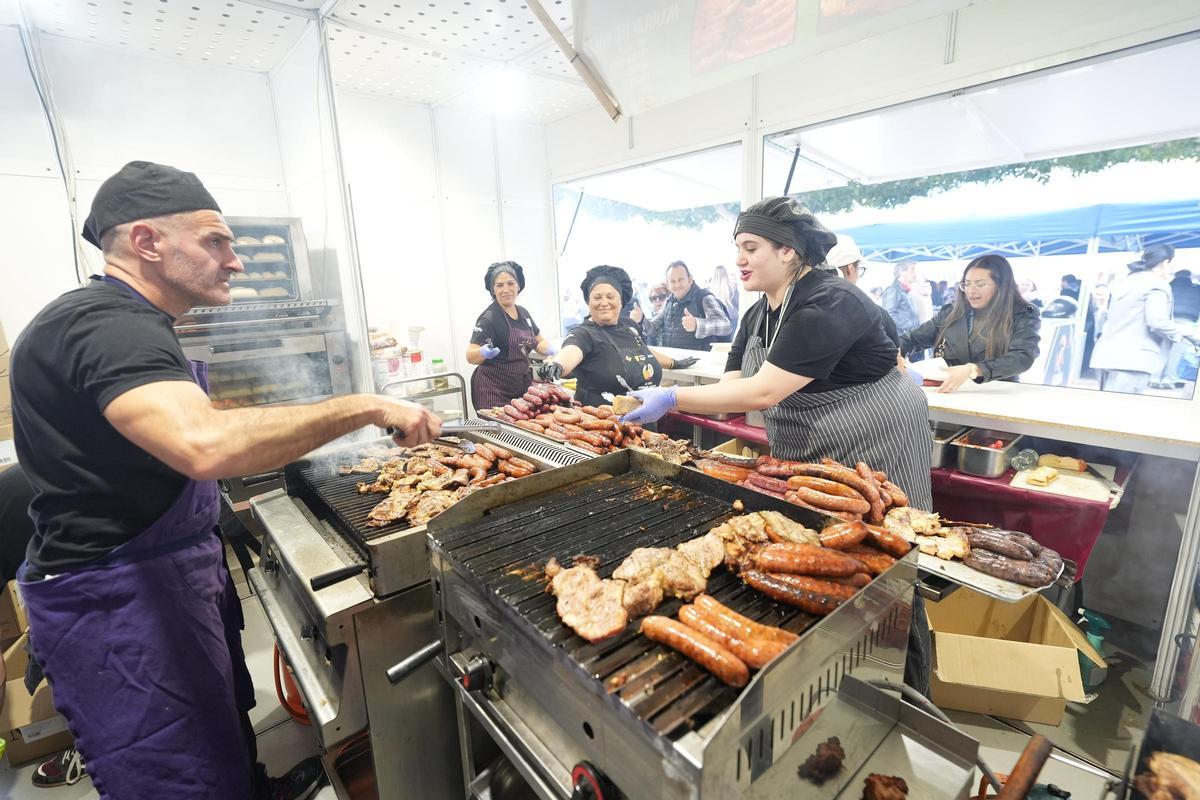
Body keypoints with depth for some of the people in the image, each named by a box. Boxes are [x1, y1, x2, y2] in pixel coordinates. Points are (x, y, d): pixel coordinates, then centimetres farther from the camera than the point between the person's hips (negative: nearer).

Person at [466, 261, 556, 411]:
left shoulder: (523, 313, 7)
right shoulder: (489, 318, -13)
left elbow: (539, 341, 20)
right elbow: (470, 356, -19)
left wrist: (550, 350, -1)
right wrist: (484, 353, -40)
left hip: (522, 387, 6)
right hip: (495, 392, -6)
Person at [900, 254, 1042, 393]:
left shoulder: (1024, 317, 0)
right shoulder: (951, 313, 8)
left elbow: (1023, 358, -16)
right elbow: (912, 339, 10)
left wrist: (972, 370, -31)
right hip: (947, 393, 3)